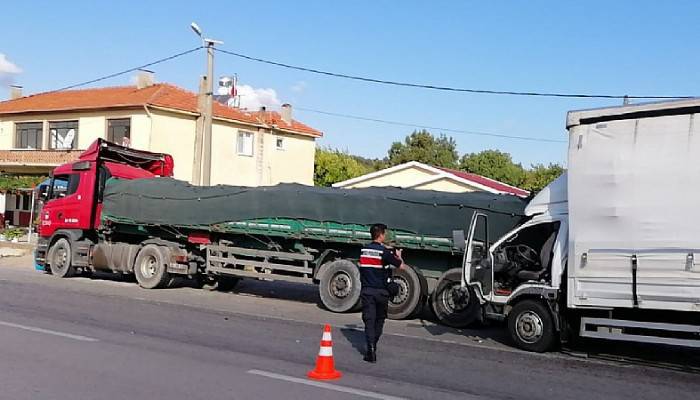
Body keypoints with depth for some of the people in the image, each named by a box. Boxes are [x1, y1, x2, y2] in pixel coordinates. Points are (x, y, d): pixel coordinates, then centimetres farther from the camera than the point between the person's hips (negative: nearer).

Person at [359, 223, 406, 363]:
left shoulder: (363, 250, 4)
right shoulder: (385, 252, -12)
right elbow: (402, 266, -8)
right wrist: (398, 256, 16)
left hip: (366, 290, 3)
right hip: (381, 291, -3)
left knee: (369, 320, -1)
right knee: (379, 319, 16)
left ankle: (371, 348, -14)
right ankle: (374, 345, 25)